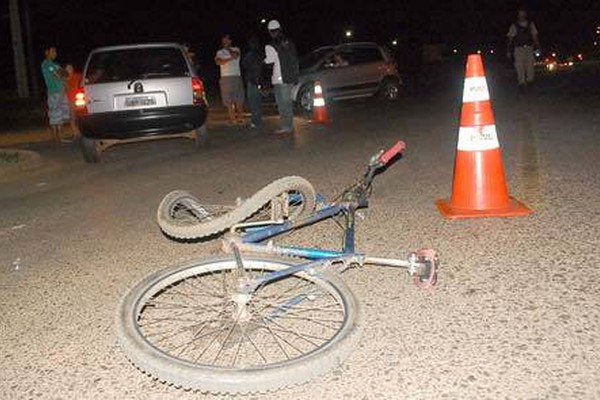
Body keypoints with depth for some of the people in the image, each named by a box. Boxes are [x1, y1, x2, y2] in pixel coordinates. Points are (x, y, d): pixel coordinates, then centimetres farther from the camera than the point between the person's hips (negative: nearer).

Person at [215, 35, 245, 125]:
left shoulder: (236, 49, 13)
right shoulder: (220, 52, 14)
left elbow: (235, 56, -10)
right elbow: (218, 62, -5)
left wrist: (228, 48, 4)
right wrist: (230, 58, -9)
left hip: (236, 76, 0)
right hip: (225, 77, 0)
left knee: (239, 99, -4)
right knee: (228, 100, -5)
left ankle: (240, 118, 1)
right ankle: (232, 118, -1)